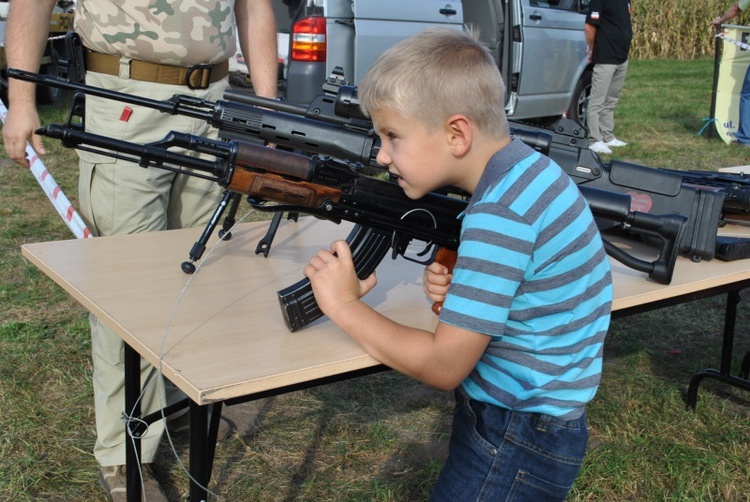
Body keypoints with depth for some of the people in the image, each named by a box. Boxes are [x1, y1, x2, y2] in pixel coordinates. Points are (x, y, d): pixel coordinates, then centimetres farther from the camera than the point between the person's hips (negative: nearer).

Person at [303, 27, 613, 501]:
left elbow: (444, 365, -26)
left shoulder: (500, 213, -28)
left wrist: (344, 305, -16)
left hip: (519, 440, -9)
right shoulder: (527, 166, -1)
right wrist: (457, 285, -6)